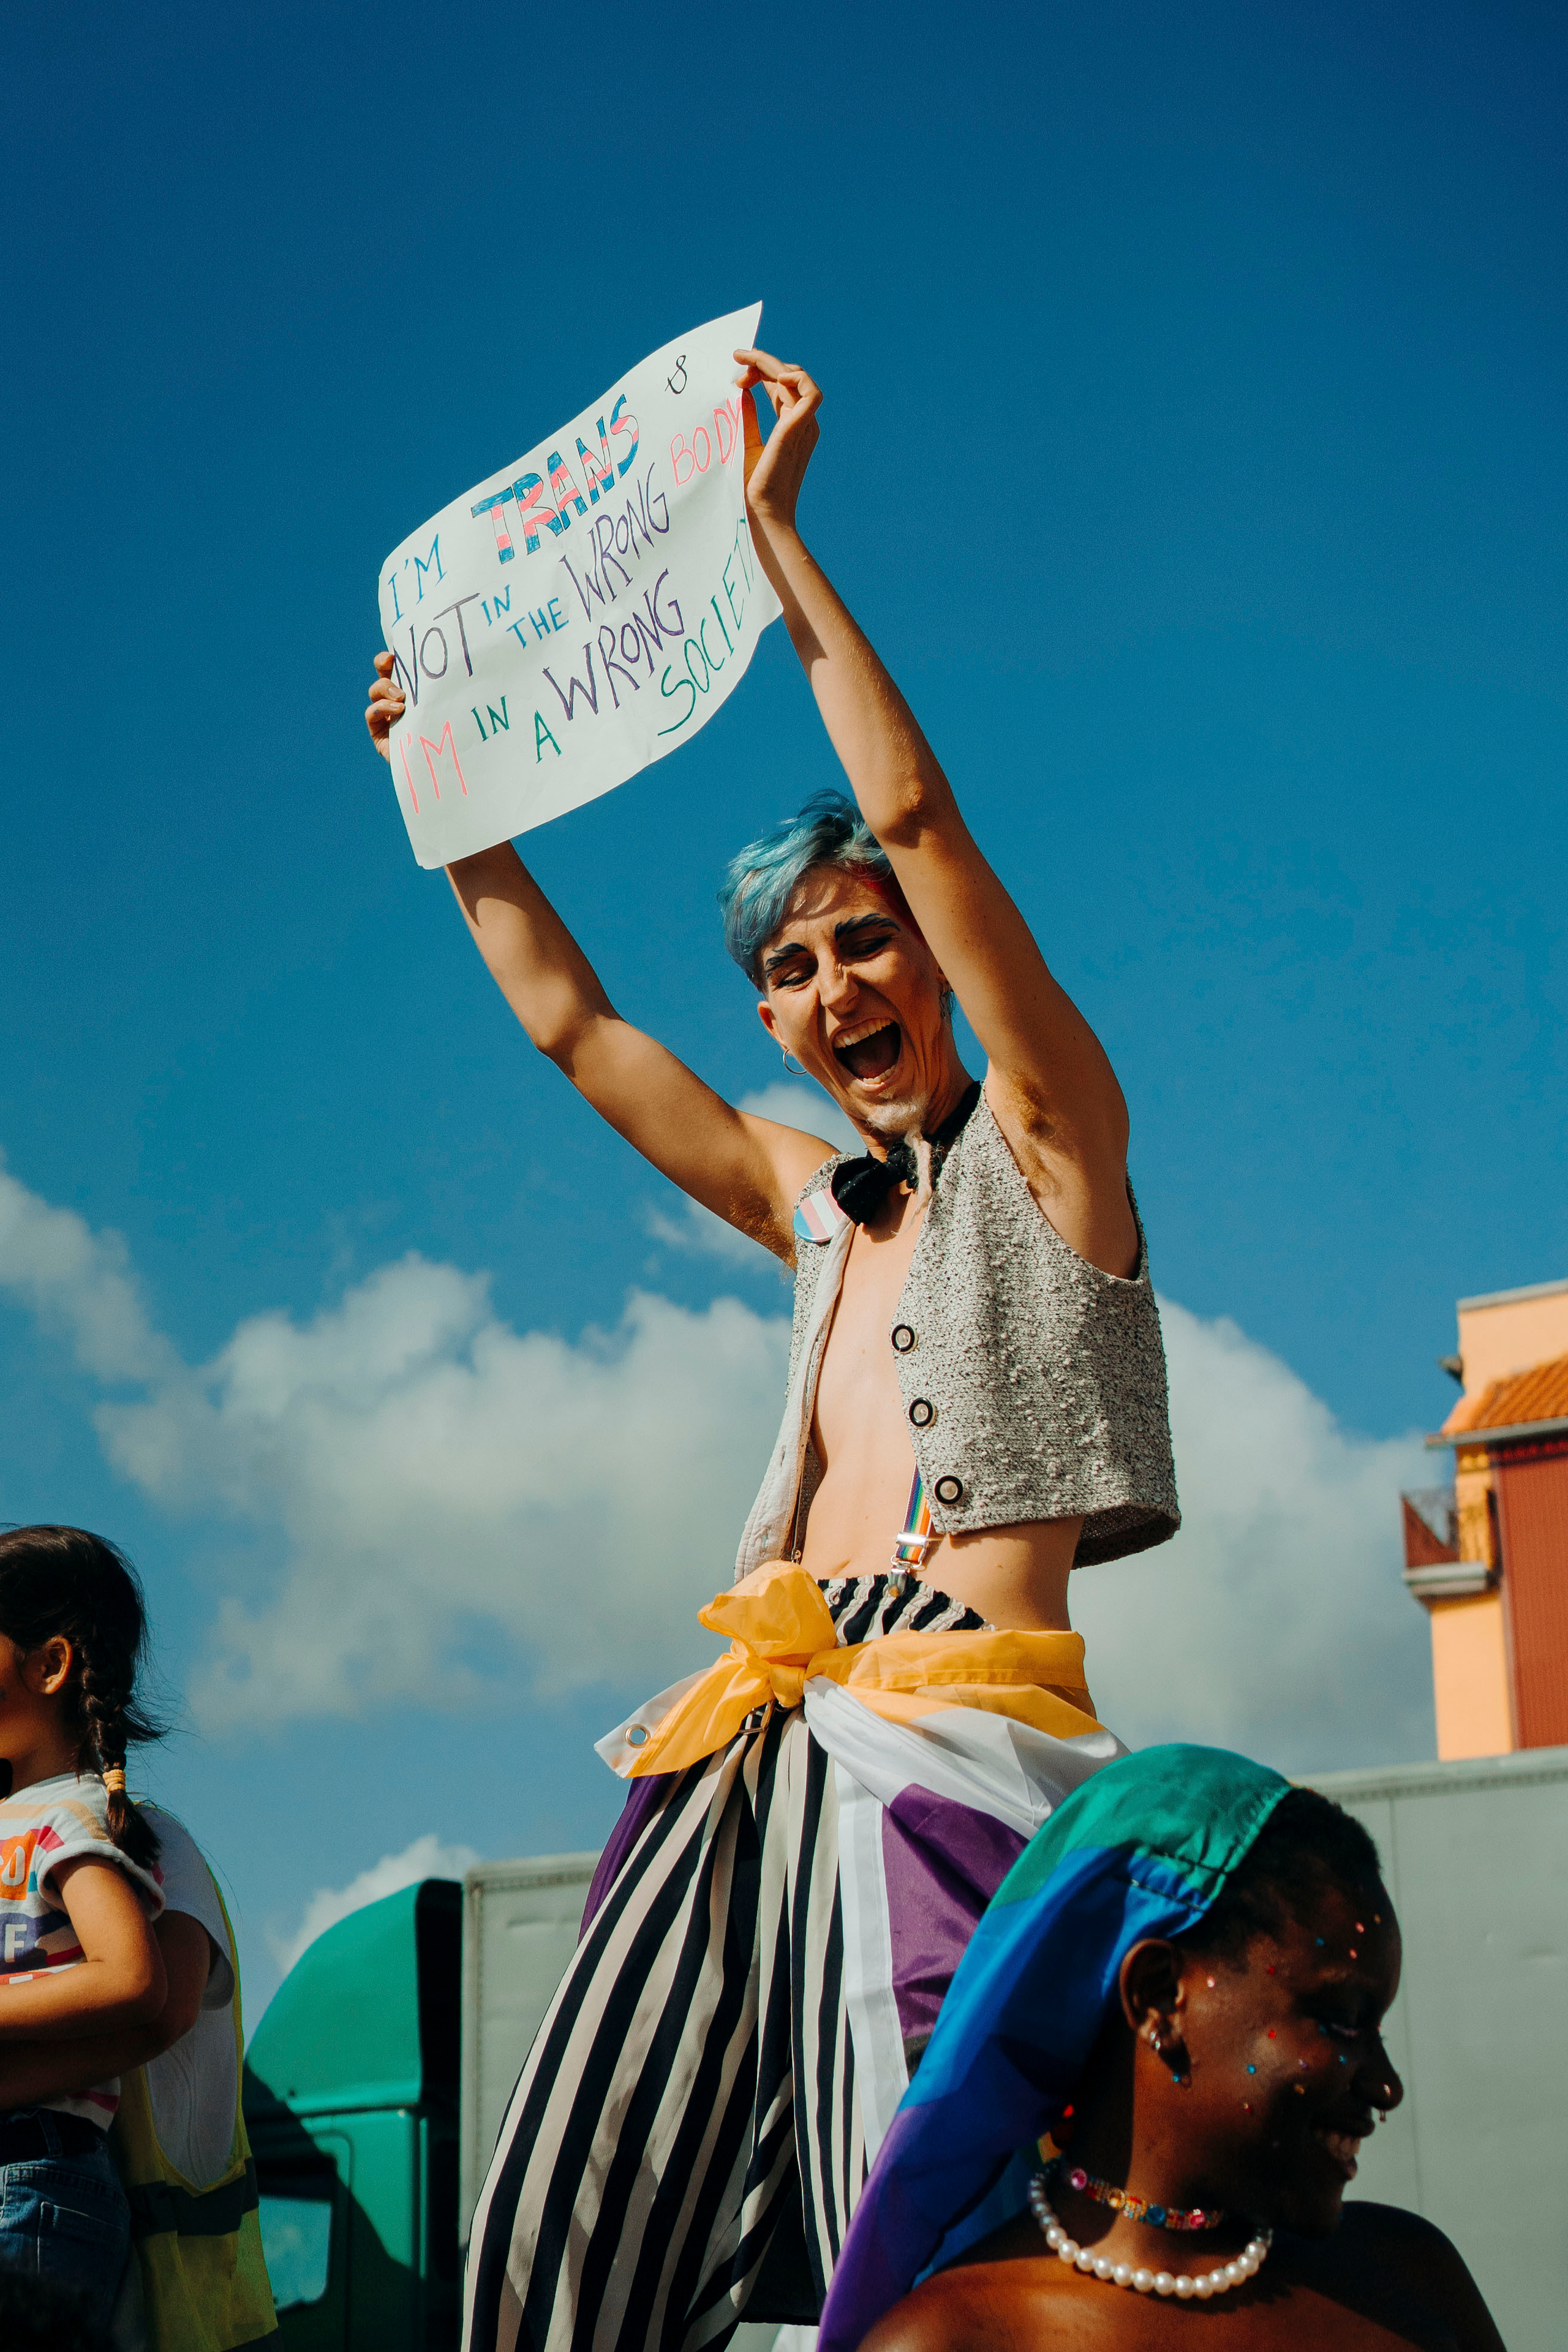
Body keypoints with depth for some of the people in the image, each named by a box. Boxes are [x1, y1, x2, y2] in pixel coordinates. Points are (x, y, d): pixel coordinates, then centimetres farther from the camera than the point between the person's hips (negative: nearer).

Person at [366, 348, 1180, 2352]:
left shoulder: (1048, 1145, 5)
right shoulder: (818, 1207, 23)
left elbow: (915, 810, -5)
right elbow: (570, 1022, 32)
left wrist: (772, 529, -3)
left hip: (966, 1728, -6)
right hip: (769, 1753, 7)